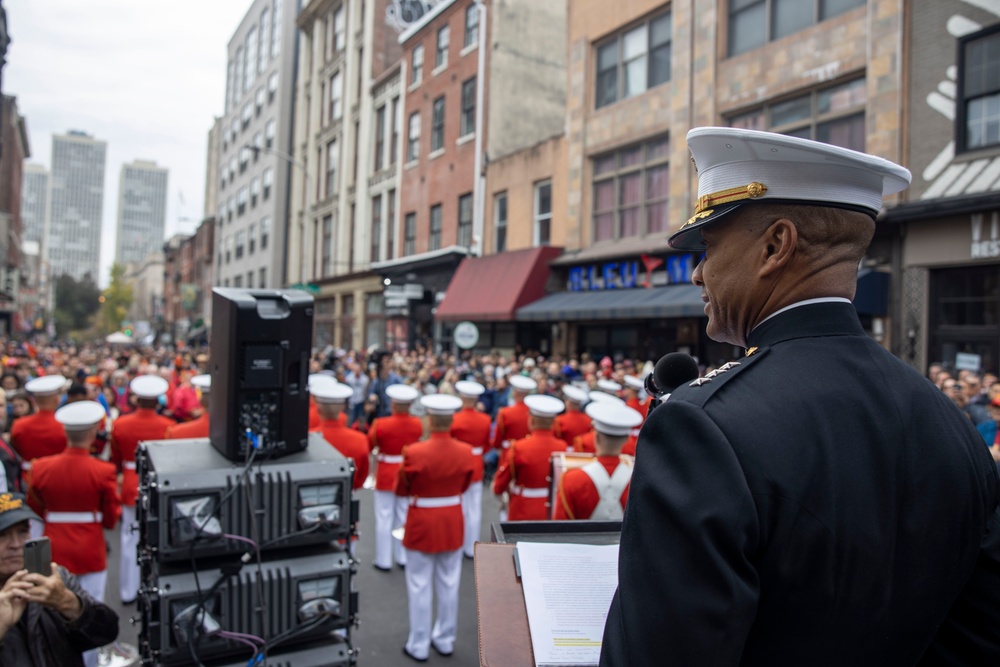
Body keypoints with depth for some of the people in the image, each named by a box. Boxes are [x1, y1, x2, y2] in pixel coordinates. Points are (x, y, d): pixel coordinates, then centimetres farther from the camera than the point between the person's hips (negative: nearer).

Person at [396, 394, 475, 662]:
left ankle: (419, 645, 21)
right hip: (453, 522, 4)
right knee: (449, 584, 16)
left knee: (420, 586, 10)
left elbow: (401, 491, -7)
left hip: (422, 523, -3)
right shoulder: (465, 452, -9)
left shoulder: (415, 452, -20)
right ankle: (445, 640, 30)